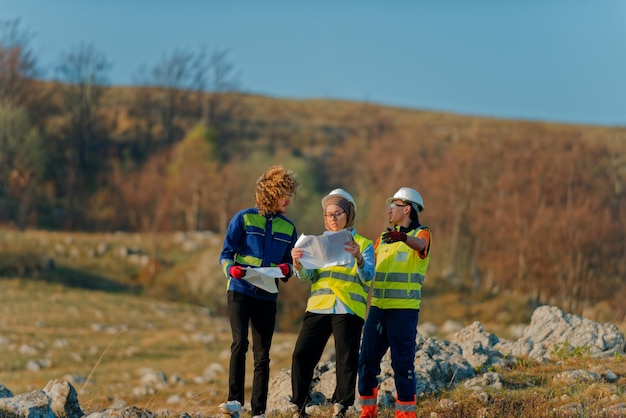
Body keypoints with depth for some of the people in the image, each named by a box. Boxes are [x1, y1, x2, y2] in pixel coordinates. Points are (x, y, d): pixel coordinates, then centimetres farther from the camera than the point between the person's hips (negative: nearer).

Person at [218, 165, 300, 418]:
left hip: (267, 297, 4)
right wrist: (232, 269, -21)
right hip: (240, 292, -4)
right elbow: (226, 255, 1)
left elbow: (289, 264, 16)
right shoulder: (244, 219, 0)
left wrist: (286, 269, -8)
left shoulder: (288, 229, 11)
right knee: (240, 342, -21)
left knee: (262, 354, 3)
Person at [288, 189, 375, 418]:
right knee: (302, 354, -7)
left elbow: (367, 277, -6)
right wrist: (298, 263, -15)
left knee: (346, 360, -5)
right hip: (318, 307, 2)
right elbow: (307, 275, 7)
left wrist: (358, 258, -26)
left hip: (348, 310, -2)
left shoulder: (363, 244, 9)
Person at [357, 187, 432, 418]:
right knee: (367, 361, 5)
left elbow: (420, 245, -27)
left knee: (402, 363, -6)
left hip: (404, 310, -6)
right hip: (378, 307, 6)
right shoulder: (384, 237, 19)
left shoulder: (421, 233, -2)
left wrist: (403, 238, -47)